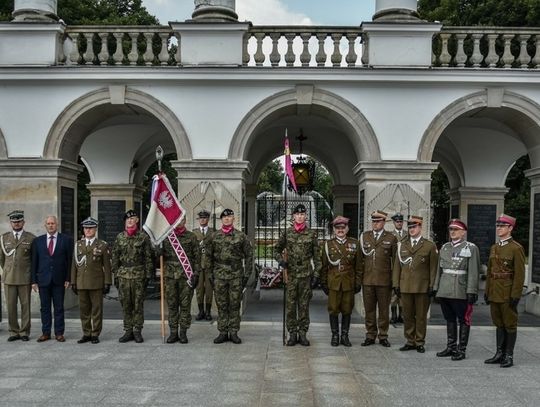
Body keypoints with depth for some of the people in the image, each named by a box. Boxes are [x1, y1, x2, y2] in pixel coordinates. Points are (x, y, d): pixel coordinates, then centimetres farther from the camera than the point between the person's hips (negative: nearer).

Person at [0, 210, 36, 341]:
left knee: (25, 306, 1)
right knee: (11, 306, 3)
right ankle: (14, 332, 11)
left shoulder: (31, 238, 1)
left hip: (25, 279, -2)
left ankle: (24, 332, 9)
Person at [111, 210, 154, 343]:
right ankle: (128, 331, 14)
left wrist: (148, 275, -4)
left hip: (139, 275, -2)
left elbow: (148, 257, 0)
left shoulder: (143, 237, 0)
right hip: (123, 275, 3)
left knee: (138, 304, 2)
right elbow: (115, 256, 10)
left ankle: (137, 331, 11)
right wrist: (115, 274, 5)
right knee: (125, 304, 6)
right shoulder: (120, 237, 8)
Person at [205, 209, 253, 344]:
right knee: (221, 305, 5)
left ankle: (234, 333, 12)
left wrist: (247, 274, -2)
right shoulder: (214, 236, 5)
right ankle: (223, 332, 13)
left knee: (235, 305, 3)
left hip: (236, 276, -1)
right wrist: (210, 274, 5)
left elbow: (249, 255, 3)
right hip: (219, 276, 1)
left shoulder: (241, 236, 1)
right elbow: (208, 256, 9)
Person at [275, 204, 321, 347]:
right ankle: (292, 333, 11)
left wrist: (317, 274, -2)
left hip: (306, 275, -1)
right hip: (290, 274, 1)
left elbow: (317, 256, 3)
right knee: (290, 305, 3)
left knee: (304, 305, 5)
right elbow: (277, 249, 15)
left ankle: (303, 333, 13)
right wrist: (281, 260, -5)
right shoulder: (287, 233, 4)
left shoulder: (311, 234, 2)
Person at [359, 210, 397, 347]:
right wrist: (359, 276, 5)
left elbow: (395, 260, 3)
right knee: (369, 309, 7)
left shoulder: (391, 238, 2)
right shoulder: (364, 236, 9)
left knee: (384, 309, 6)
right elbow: (360, 257, 10)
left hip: (384, 280, -2)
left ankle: (383, 336, 16)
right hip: (367, 280, 2)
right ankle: (370, 336, 17)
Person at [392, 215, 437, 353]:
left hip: (422, 288, -3)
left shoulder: (430, 246, 3)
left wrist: (432, 286, -6)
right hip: (405, 287, 3)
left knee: (421, 316, 3)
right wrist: (396, 284, 5)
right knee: (407, 316, 7)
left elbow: (433, 268, 0)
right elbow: (397, 266, 11)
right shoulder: (402, 246, 12)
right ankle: (410, 341, 16)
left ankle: (420, 342, 13)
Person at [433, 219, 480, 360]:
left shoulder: (471, 248, -4)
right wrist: (436, 288, 14)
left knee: (463, 321, 3)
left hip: (461, 293, -6)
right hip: (444, 291, 6)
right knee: (449, 320, 13)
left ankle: (461, 350, 10)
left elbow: (473, 272, -10)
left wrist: (471, 291, -15)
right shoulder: (445, 247, 13)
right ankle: (451, 347, 23)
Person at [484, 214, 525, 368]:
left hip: (508, 294, -7)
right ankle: (499, 354, 20)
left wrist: (516, 295, -17)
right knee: (499, 324, 12)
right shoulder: (494, 248, 13)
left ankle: (509, 356, 9)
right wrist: (487, 291, 13)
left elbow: (519, 274, -13)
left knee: (510, 324, 2)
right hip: (495, 294, 7)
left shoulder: (516, 248, -9)